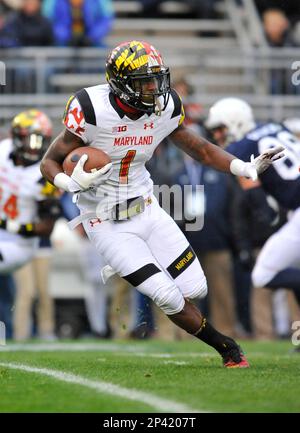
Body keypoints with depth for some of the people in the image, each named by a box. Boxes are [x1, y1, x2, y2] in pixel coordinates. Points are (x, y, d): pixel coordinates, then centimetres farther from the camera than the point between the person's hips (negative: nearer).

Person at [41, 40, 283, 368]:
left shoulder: (164, 109, -7)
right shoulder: (93, 111, -23)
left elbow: (200, 149, 7)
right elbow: (50, 162, -14)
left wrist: (246, 168, -7)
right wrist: (71, 183, -36)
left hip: (146, 209, 6)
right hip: (109, 226, -5)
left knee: (195, 289, 0)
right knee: (170, 299, -11)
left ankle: (128, 271, 26)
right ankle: (225, 347, 13)